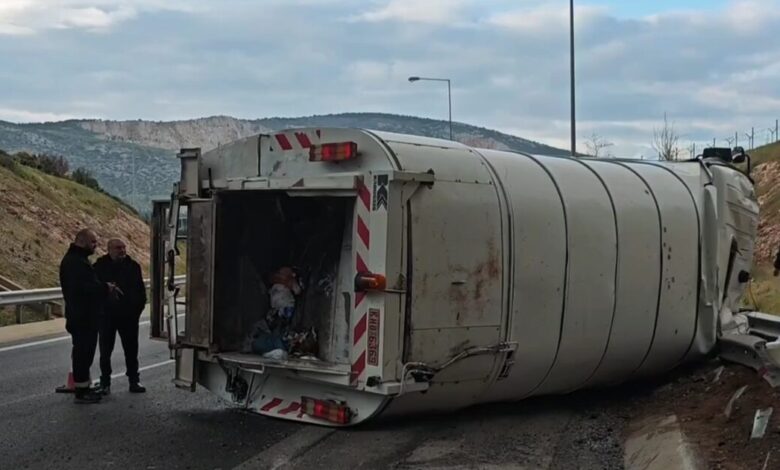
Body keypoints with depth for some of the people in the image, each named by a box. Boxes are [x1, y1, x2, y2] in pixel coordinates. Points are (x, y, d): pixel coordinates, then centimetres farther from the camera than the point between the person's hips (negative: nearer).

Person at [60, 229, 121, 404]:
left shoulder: (79, 259, 17)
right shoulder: (74, 261, -18)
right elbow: (83, 287, -28)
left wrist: (105, 288, 3)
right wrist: (106, 288, -18)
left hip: (86, 315, 11)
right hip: (81, 317, -11)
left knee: (85, 351, 16)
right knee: (83, 352, -5)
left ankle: (84, 388, 24)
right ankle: (81, 391, 1)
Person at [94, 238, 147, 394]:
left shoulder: (133, 266, 3)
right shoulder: (100, 266, -5)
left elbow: (140, 289, 9)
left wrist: (138, 307, 2)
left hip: (129, 315, 2)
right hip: (107, 316, -2)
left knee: (131, 349, 8)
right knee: (105, 350, 5)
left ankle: (134, 381, 17)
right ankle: (105, 383, 14)